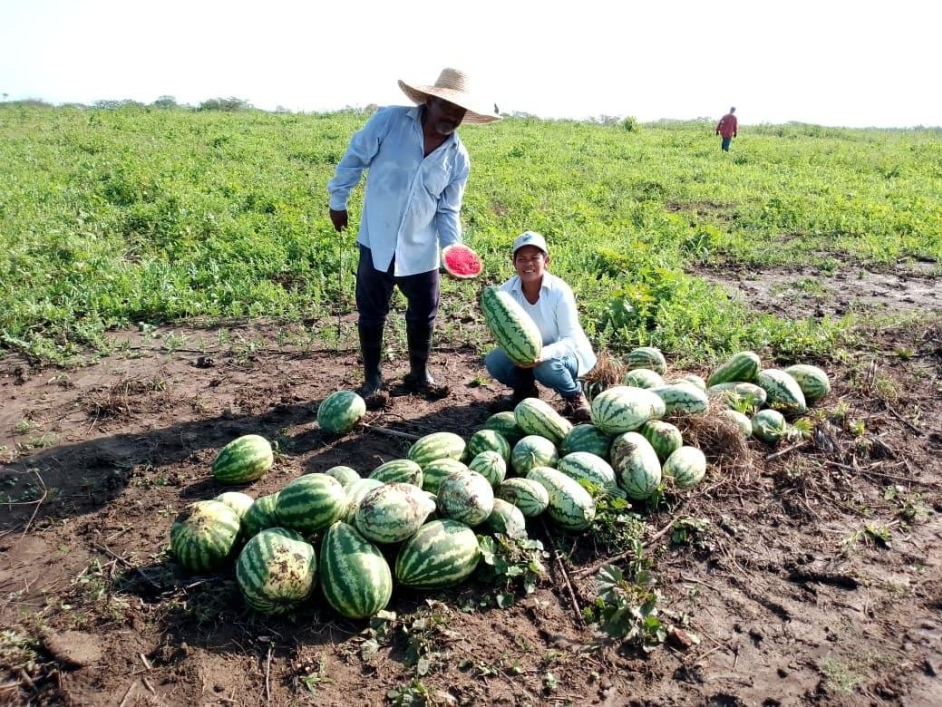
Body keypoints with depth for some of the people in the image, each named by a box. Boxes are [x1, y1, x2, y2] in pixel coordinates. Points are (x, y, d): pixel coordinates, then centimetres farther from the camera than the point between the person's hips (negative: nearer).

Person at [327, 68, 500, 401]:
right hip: (377, 241, -2)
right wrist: (338, 200, 3)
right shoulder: (388, 120, -12)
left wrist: (453, 247, -12)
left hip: (421, 249, 3)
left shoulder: (458, 157, -3)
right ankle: (372, 378, 24)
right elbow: (354, 158, -2)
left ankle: (419, 375, 31)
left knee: (423, 314, 10)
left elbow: (448, 210, 2)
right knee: (371, 313, 7)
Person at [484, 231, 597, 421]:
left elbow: (571, 339, -24)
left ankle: (575, 395, -2)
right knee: (494, 361, -20)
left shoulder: (559, 291, -24)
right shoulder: (506, 291, -14)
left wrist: (543, 354, -42)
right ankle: (525, 389, 12)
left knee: (546, 366, -36)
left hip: (565, 353, -4)